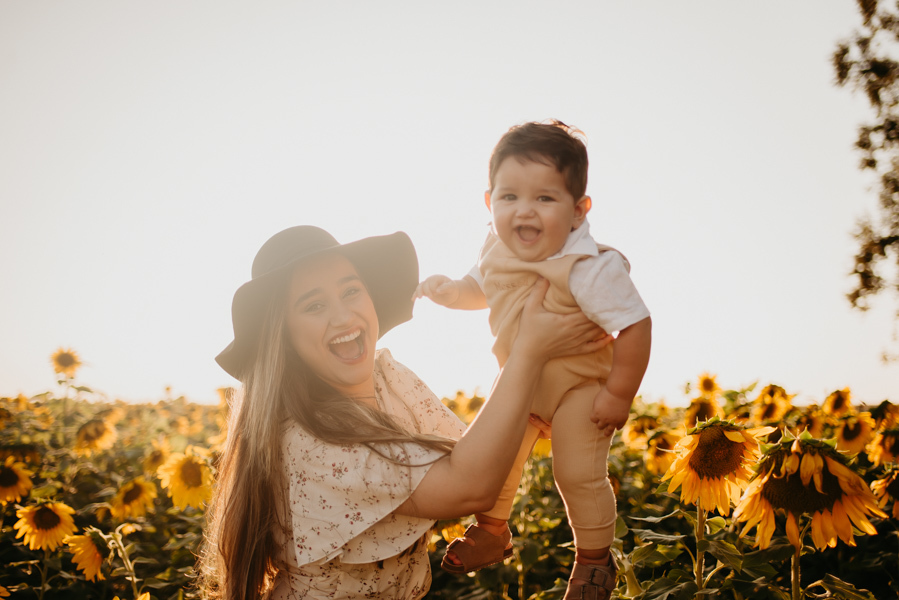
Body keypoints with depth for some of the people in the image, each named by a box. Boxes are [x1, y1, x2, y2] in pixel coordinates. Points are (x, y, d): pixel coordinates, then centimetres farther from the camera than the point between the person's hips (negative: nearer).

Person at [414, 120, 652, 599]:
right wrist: (453, 291, -8)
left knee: (579, 474, 1)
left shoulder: (591, 268, -34)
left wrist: (619, 394, -24)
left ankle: (594, 559, 28)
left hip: (579, 387, -6)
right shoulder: (498, 248, -11)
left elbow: (635, 324, -30)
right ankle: (492, 531, 42)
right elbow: (483, 287, 12)